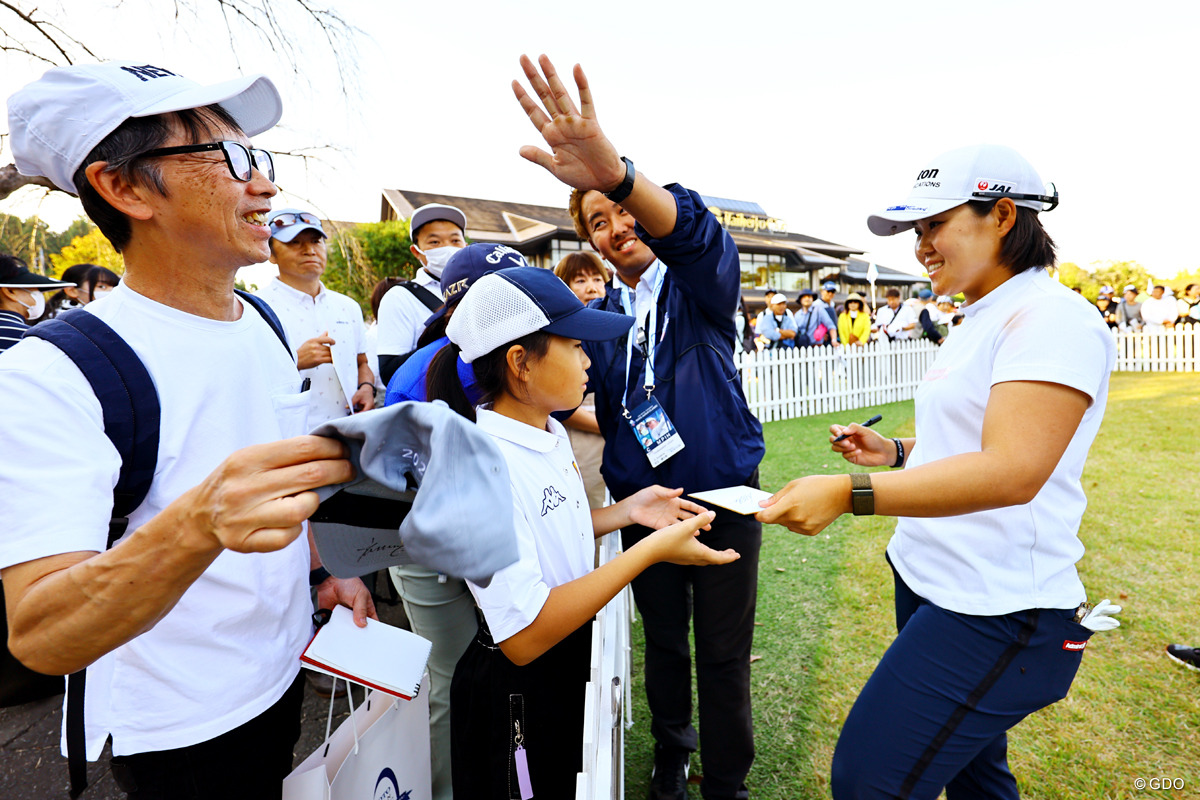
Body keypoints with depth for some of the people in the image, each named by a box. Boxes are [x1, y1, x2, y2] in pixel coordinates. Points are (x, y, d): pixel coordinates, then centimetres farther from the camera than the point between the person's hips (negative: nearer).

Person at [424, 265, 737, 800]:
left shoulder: (551, 432, 0)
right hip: (520, 690, -8)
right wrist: (652, 549, -29)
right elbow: (523, 636, -31)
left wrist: (627, 511, -3)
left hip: (576, 656, 8)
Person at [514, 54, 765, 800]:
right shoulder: (597, 318, 6)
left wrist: (617, 172, -50)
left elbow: (699, 234, -31)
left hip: (725, 496, -3)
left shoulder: (698, 284, -7)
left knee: (724, 652, 9)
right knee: (664, 642, 19)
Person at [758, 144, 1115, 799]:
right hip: (928, 579, 9)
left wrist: (851, 493, -35)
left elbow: (1011, 470, -28)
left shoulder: (1052, 318, -16)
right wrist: (895, 452, 8)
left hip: (996, 611, -9)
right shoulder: (978, 321, 14)